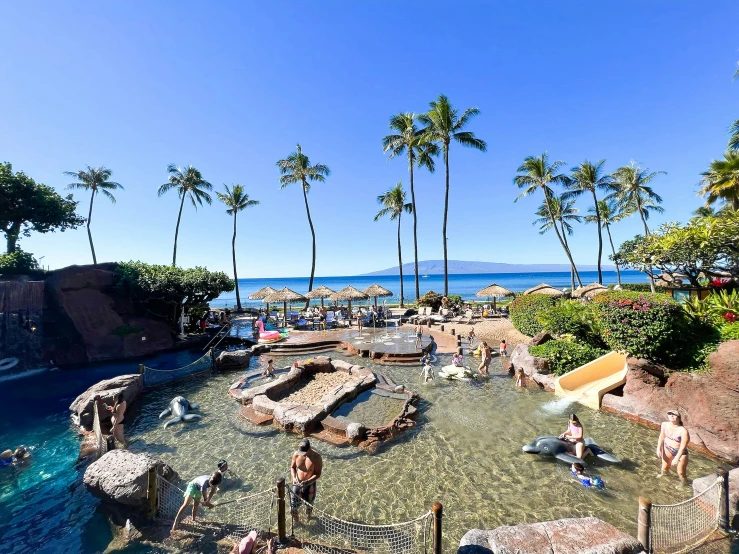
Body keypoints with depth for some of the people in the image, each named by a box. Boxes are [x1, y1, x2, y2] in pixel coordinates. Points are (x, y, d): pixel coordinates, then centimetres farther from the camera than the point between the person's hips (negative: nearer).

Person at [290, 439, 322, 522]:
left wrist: (307, 482, -31)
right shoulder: (296, 454, -19)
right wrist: (294, 477, -19)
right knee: (294, 504, 11)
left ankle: (308, 515, 55)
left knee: (309, 503, 22)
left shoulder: (316, 457, -27)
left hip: (310, 484, -1)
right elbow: (292, 467, -3)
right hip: (297, 483, 2)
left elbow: (318, 474, -20)